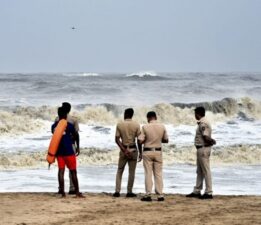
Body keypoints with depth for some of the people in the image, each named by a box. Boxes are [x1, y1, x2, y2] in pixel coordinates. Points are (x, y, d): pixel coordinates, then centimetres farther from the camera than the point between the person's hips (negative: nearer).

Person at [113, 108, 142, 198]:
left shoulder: (119, 125, -2)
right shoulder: (136, 125, -4)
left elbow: (117, 139, -7)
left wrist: (124, 150, -9)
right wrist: (140, 153, 0)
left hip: (123, 149, 1)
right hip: (133, 149, -1)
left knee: (119, 171, 10)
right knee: (131, 172, 5)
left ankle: (117, 191, 3)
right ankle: (129, 192, 6)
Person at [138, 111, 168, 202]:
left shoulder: (145, 127, -11)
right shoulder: (162, 127, -1)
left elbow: (140, 141, -12)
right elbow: (166, 140, 8)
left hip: (147, 152, -3)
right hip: (158, 152, 3)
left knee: (148, 174, 2)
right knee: (158, 174, 7)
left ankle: (148, 195, 1)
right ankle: (160, 195, 5)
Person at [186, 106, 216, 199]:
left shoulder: (203, 124, -18)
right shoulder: (202, 123, 15)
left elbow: (206, 138, -23)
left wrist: (213, 141, -6)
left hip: (203, 149, -11)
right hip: (201, 149, 11)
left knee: (206, 171, -7)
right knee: (199, 171, 16)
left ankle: (208, 193, -4)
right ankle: (197, 191, 23)